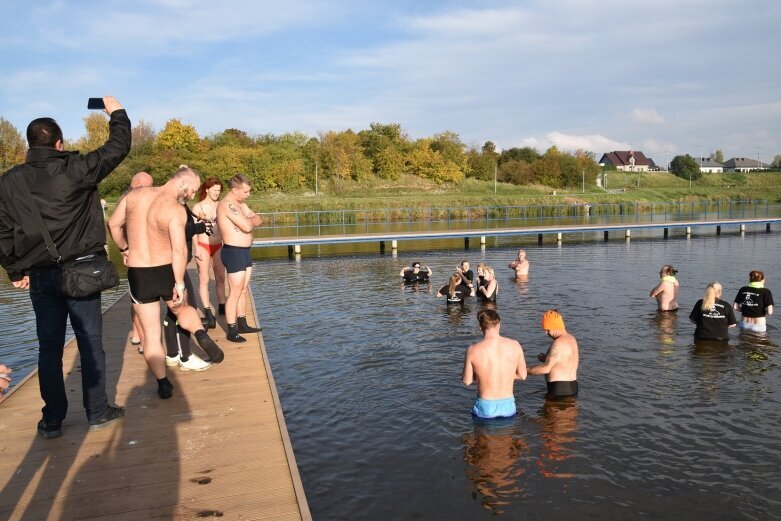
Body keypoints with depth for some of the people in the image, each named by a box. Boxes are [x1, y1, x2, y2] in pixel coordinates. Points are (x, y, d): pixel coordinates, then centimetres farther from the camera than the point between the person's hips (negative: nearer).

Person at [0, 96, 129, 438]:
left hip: (39, 275, 3)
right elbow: (118, 147, -1)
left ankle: (52, 420, 18)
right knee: (90, 343, 6)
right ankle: (98, 413, 15)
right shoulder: (75, 169, -9)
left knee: (49, 348, 11)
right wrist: (117, 113, 14)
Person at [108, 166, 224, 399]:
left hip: (138, 274, 3)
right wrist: (180, 284, -17)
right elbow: (179, 250, -22)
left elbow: (113, 224, 9)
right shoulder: (175, 209, -15)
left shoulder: (134, 194, -1)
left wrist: (124, 249, 25)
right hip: (166, 271, -3)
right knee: (182, 308, 28)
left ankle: (163, 385, 15)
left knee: (151, 334, 10)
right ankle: (201, 335, 2)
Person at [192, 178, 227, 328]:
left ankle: (222, 307, 23)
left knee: (220, 278, 10)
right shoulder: (198, 207, -5)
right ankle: (208, 313, -4)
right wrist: (196, 247, -11)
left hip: (218, 246, 4)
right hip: (203, 246, -4)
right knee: (204, 279, -4)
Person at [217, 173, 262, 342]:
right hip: (234, 252, -10)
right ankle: (232, 331, 0)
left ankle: (242, 324, 26)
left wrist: (248, 219, -10)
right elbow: (247, 226, -24)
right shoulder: (227, 205, -18)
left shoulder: (240, 203, 13)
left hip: (245, 251, 10)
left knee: (243, 290, 16)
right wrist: (249, 220, -3)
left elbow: (257, 220, 9)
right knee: (234, 293, -6)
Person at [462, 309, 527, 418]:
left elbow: (466, 381, -3)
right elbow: (522, 375, 4)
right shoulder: (514, 345, -8)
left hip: (485, 407, -2)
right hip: (508, 405, 2)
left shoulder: (473, 350, -14)